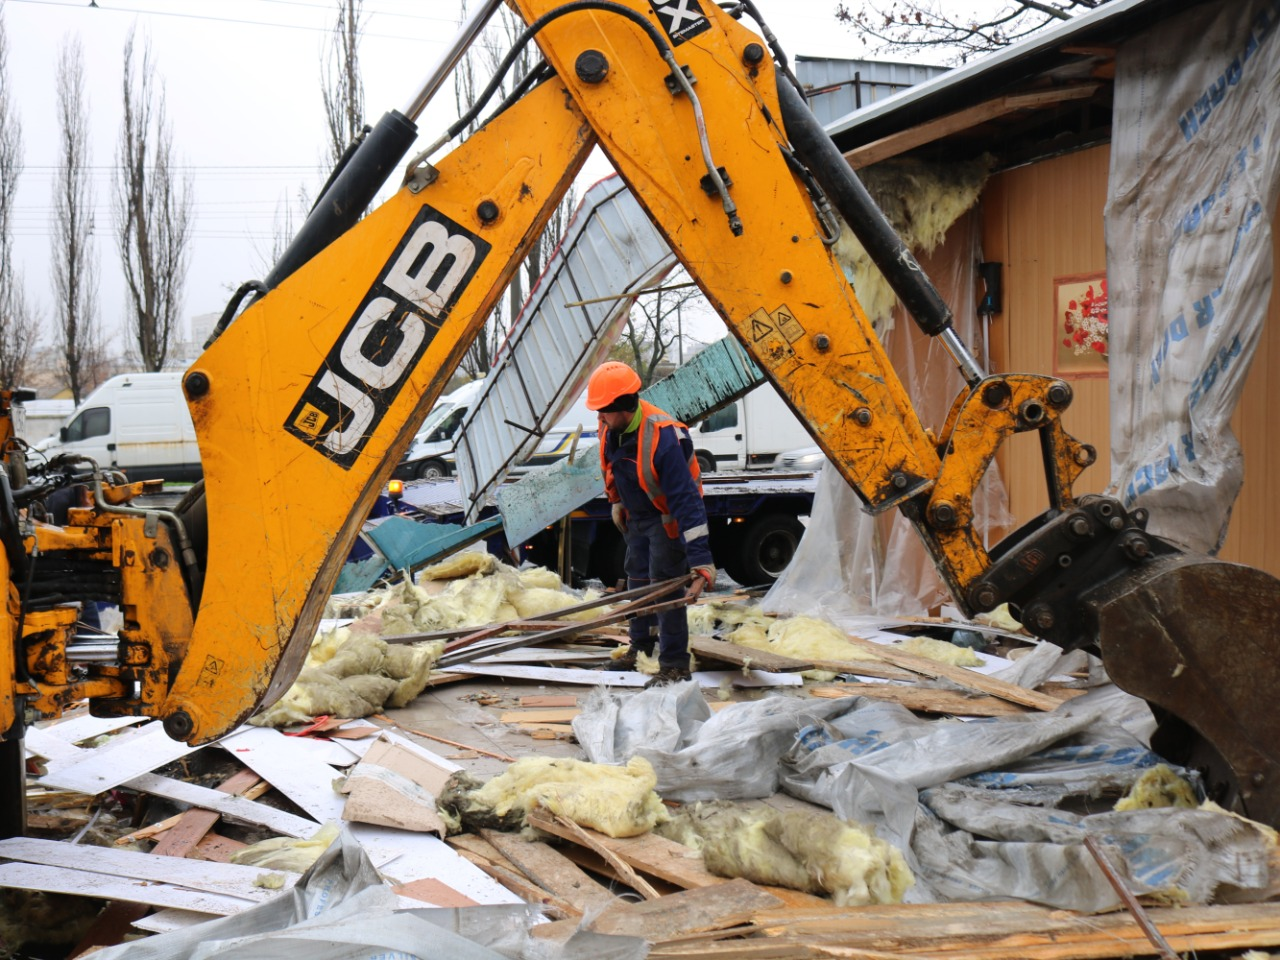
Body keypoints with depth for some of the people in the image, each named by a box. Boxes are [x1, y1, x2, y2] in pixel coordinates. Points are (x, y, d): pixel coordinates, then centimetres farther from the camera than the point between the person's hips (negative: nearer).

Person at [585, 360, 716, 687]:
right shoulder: (612, 427, -13)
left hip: (668, 518, -8)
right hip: (638, 515, 8)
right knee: (637, 578, 17)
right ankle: (641, 647, 35)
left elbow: (686, 499, -38)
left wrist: (701, 560, -41)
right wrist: (617, 504, 21)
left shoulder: (662, 438, -37)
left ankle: (674, 666, -3)